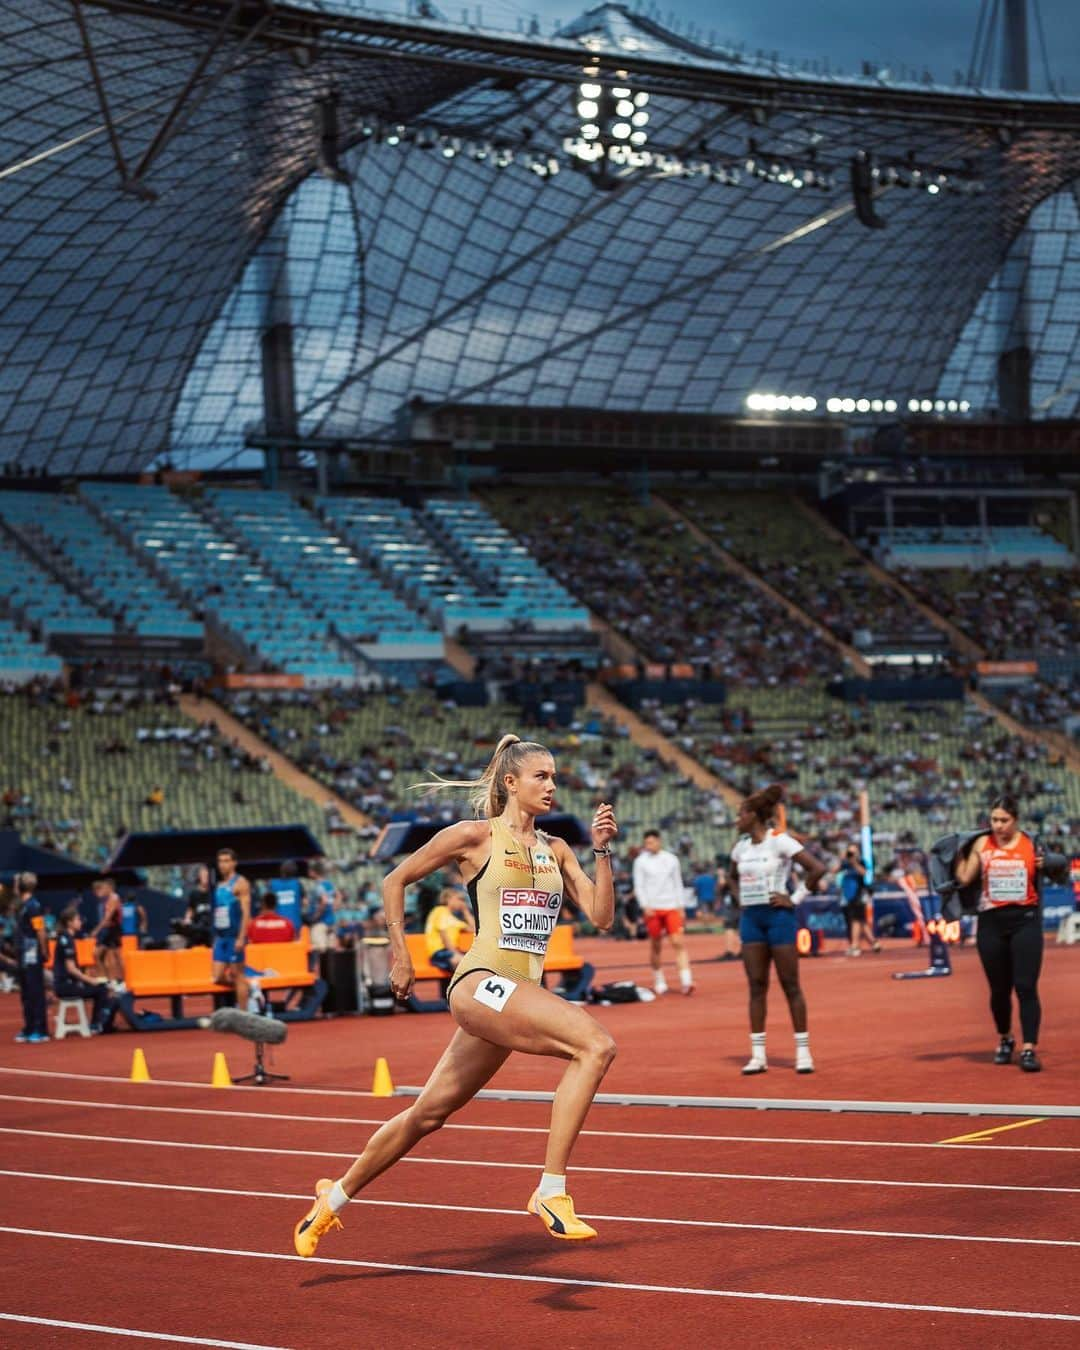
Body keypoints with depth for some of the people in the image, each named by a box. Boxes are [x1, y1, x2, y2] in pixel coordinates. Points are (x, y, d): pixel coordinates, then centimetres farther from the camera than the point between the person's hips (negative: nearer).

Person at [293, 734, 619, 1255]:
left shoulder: (556, 850, 16)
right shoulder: (474, 836, 0)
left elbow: (600, 915, 9)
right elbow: (395, 881, 8)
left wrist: (602, 850, 0)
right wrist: (401, 955, 3)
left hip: (521, 995, 7)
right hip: (480, 983, -7)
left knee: (429, 1114, 14)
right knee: (595, 1045, -27)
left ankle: (334, 1197, 32)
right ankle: (551, 1193, -28)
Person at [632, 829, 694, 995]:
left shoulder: (671, 859, 9)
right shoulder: (641, 861, 3)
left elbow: (678, 884, 14)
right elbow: (639, 886, 1)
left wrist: (680, 906, 8)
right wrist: (645, 906, -10)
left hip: (671, 908, 1)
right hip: (653, 909, -1)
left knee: (678, 942, -11)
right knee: (655, 946, 4)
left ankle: (686, 981, -17)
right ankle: (659, 982, 17)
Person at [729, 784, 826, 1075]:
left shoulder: (779, 841, -10)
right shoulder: (741, 847, 11)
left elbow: (817, 868, -15)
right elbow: (733, 877, 31)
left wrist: (795, 898, -12)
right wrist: (740, 899, 13)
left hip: (777, 916, -6)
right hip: (751, 918, 6)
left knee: (790, 985, -3)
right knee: (756, 986, 3)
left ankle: (803, 1052, 2)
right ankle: (758, 1054, 4)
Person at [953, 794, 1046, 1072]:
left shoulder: (1031, 845, 2)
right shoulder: (982, 845, 3)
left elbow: (1044, 878, 14)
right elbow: (964, 878, 0)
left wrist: (1045, 867, -5)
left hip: (1025, 920, -1)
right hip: (991, 921, 2)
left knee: (1026, 987, -10)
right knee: (999, 988, 10)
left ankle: (1029, 1048, -10)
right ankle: (1005, 1039, 32)